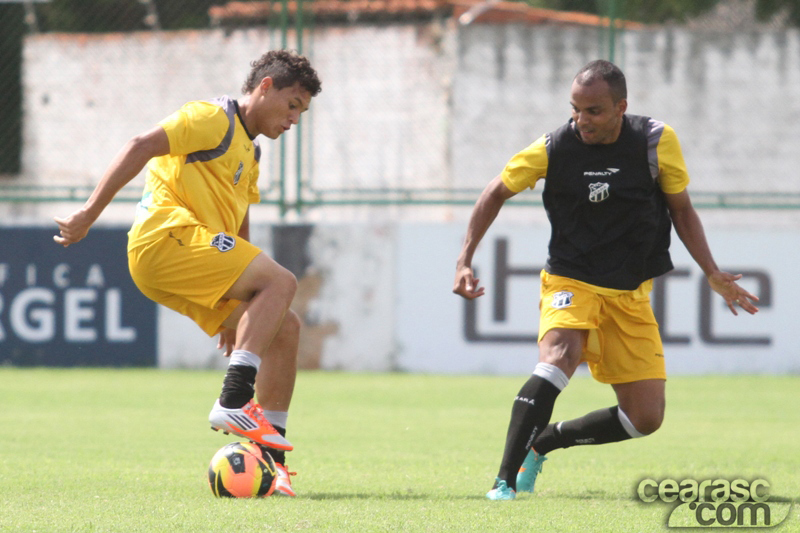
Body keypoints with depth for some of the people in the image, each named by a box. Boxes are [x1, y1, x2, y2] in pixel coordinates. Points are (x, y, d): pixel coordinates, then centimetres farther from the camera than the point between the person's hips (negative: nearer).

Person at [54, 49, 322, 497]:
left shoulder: (249, 153, 27)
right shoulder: (214, 118, -2)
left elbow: (238, 234, 31)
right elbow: (141, 147, -12)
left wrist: (237, 315, 27)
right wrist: (89, 215, -19)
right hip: (166, 235, -9)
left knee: (285, 329, 3)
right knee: (281, 281, -21)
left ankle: (270, 456, 2)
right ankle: (234, 402, -30)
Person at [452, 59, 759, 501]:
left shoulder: (657, 142, -8)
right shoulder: (554, 149, -10)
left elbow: (681, 209, 6)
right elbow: (496, 193, 5)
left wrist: (713, 274, -2)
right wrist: (465, 261, -2)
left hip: (631, 295, 3)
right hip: (571, 282, -3)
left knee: (645, 418, -1)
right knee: (559, 355, -34)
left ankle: (542, 443, 20)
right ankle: (505, 481, -35)